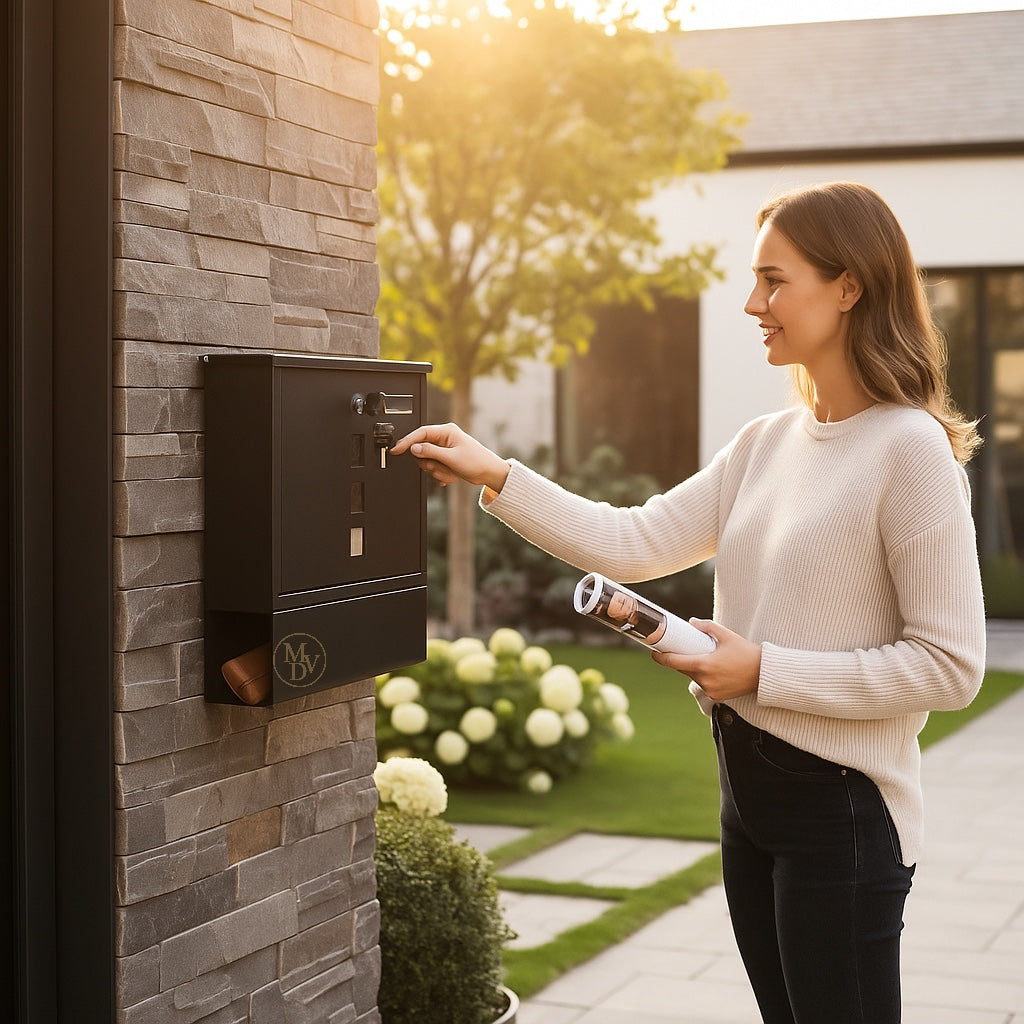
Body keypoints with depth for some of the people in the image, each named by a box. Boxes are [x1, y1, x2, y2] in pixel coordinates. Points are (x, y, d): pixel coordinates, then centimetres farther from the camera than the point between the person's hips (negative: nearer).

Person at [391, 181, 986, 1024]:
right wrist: (495, 477, -2)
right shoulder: (766, 444, 8)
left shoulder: (910, 447, -15)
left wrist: (764, 670, -18)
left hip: (841, 805, -8)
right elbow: (635, 544, 5)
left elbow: (950, 666, -18)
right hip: (748, 792, 8)